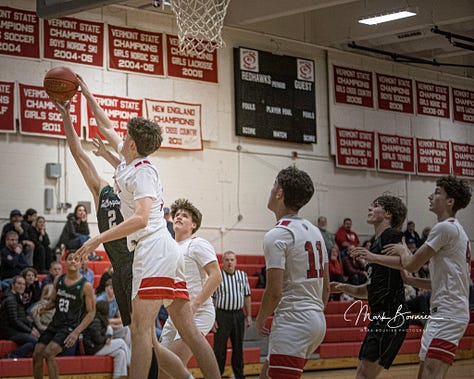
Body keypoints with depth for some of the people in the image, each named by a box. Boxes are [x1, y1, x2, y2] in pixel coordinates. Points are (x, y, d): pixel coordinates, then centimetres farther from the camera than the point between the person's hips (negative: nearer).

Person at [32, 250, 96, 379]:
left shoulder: (86, 286, -9)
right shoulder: (58, 280, 7)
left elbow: (91, 312, -8)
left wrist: (76, 332, -18)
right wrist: (44, 308, -3)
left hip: (70, 327, -6)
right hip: (55, 324, 6)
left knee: (49, 353, -23)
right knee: (37, 354, -2)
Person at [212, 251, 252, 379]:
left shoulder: (242, 275, 9)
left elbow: (247, 296, 14)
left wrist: (249, 315, 8)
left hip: (238, 315, 4)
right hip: (222, 315, -4)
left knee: (238, 348, 10)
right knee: (220, 348, -1)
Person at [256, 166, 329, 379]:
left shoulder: (277, 235, -13)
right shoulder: (314, 231, 14)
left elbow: (274, 291, -16)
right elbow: (326, 287, 17)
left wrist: (260, 320, -1)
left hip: (292, 323, -9)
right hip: (317, 320, 9)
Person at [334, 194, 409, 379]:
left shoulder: (391, 235, -7)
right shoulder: (375, 242, 21)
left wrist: (374, 257, -33)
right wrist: (345, 288, 12)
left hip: (391, 315, -10)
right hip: (380, 316, 10)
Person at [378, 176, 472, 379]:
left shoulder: (445, 227, -11)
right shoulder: (456, 230, 21)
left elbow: (412, 264, -9)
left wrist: (403, 249, 11)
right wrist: (409, 280, 19)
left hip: (447, 314, -11)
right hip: (443, 312, 11)